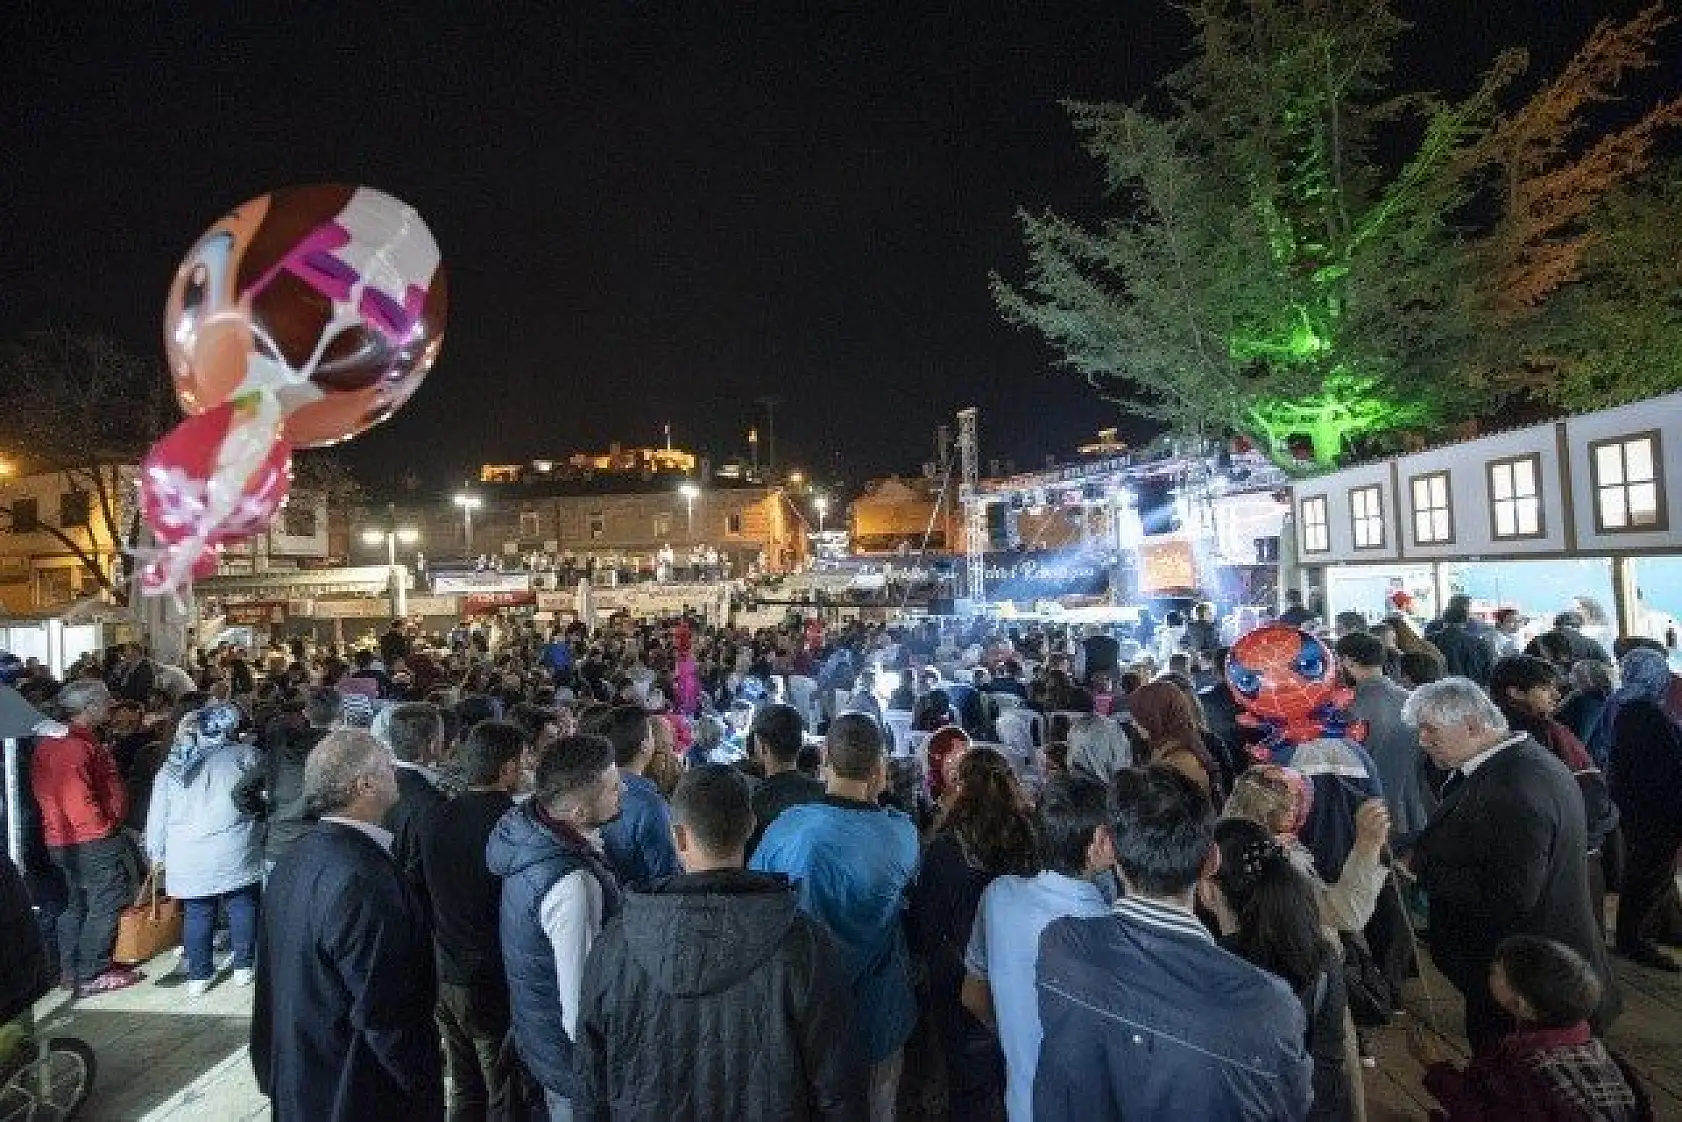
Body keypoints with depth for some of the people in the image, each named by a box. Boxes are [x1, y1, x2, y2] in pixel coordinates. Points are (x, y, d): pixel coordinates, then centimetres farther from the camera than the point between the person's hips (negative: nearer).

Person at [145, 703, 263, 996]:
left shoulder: (173, 763, 7)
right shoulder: (244, 755, -4)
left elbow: (157, 811, 12)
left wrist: (156, 852, 20)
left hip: (187, 857, 3)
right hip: (234, 853, -3)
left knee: (195, 914, 12)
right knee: (241, 907, 10)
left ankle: (198, 976, 19)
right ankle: (243, 967, 17)